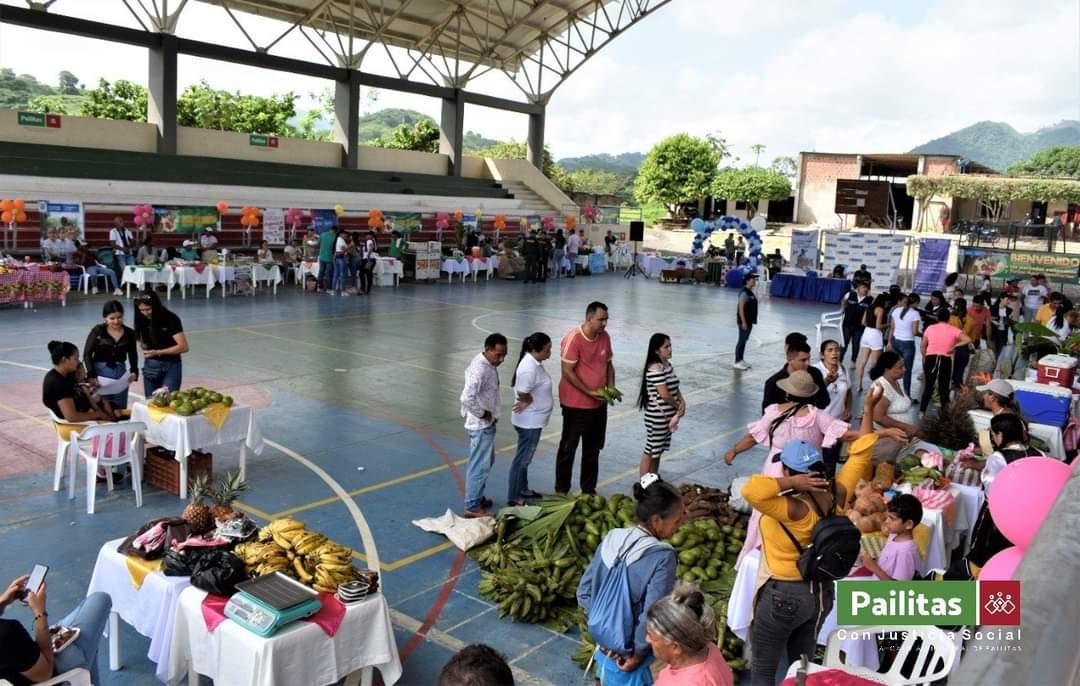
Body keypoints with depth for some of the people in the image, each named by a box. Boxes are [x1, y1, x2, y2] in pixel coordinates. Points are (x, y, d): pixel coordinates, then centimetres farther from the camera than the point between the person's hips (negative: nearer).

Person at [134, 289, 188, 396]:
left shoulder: (171, 319, -15)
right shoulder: (142, 320, 0)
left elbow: (183, 347, -18)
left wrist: (158, 352, -22)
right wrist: (145, 348, -6)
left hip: (170, 366, -5)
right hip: (150, 365, 5)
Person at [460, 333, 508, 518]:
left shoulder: (489, 364, 5)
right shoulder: (479, 369, -26)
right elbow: (467, 398, -36)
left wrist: (491, 414, 13)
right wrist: (482, 414, -22)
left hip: (487, 423, 10)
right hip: (481, 425, -10)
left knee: (486, 461, 21)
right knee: (480, 465, -1)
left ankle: (477, 497, 35)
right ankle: (472, 506, 9)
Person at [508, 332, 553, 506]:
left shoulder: (534, 362, 3)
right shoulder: (529, 368, -27)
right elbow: (523, 395, -25)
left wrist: (530, 402, -4)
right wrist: (531, 402, -7)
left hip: (533, 420, 10)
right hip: (529, 421, -10)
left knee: (525, 457, 22)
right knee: (522, 459, 2)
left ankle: (523, 489, 37)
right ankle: (513, 498, 12)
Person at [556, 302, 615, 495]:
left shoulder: (605, 337, 3)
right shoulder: (574, 339, -19)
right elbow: (567, 372, -19)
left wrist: (611, 387, -2)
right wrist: (589, 392, -21)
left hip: (599, 404, 7)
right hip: (576, 404, -7)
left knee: (593, 449, 16)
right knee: (568, 448, 7)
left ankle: (589, 489, 29)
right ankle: (561, 490, 20)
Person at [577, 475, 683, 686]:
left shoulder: (611, 540, -7)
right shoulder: (662, 557, -25)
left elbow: (584, 592, -4)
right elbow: (651, 616, -26)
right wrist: (638, 654, -11)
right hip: (629, 655, -5)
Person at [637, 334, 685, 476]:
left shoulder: (667, 364, 8)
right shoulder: (655, 368, -22)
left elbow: (675, 387, 15)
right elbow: (665, 394, -23)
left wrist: (682, 402, -3)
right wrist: (679, 407, -8)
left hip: (668, 416, 9)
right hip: (657, 417, -9)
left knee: (658, 451, 18)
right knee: (650, 451, 2)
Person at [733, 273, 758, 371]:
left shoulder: (750, 292, 12)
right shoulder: (744, 293, -18)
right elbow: (741, 308, -21)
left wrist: (751, 321, 18)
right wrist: (743, 322, -23)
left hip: (750, 321, 9)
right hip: (744, 321, -9)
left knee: (744, 340, 15)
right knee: (742, 341, -4)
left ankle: (741, 360, 24)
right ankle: (737, 362, 1)